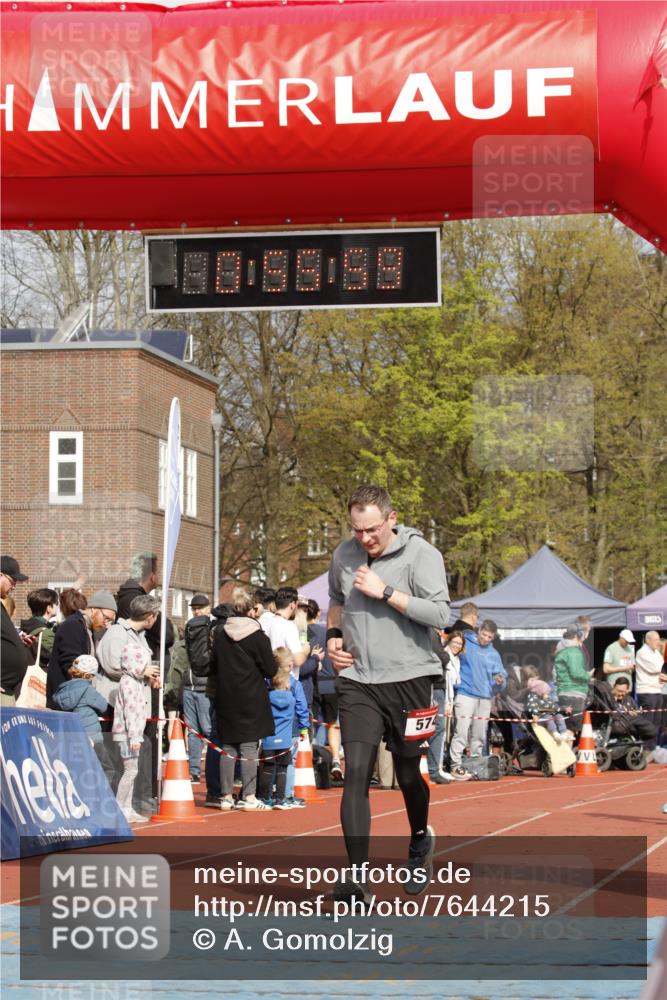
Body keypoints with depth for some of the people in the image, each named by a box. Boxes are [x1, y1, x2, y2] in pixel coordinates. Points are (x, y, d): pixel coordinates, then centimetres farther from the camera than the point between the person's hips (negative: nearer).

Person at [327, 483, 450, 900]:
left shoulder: (420, 553, -9)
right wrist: (333, 635, 9)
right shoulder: (344, 555, 6)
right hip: (357, 680, 3)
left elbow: (440, 614, -18)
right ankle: (357, 877, -15)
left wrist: (386, 592, -20)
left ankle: (421, 839, 42)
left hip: (408, 678, -3)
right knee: (356, 773, -11)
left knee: (409, 773, 9)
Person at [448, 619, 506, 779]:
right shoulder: (465, 643, 4)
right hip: (465, 694, -5)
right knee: (461, 731, -14)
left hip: (485, 698, 5)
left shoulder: (494, 654, 17)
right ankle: (455, 766, -15)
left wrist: (500, 681, -8)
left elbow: (500, 674, 14)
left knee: (480, 735, 9)